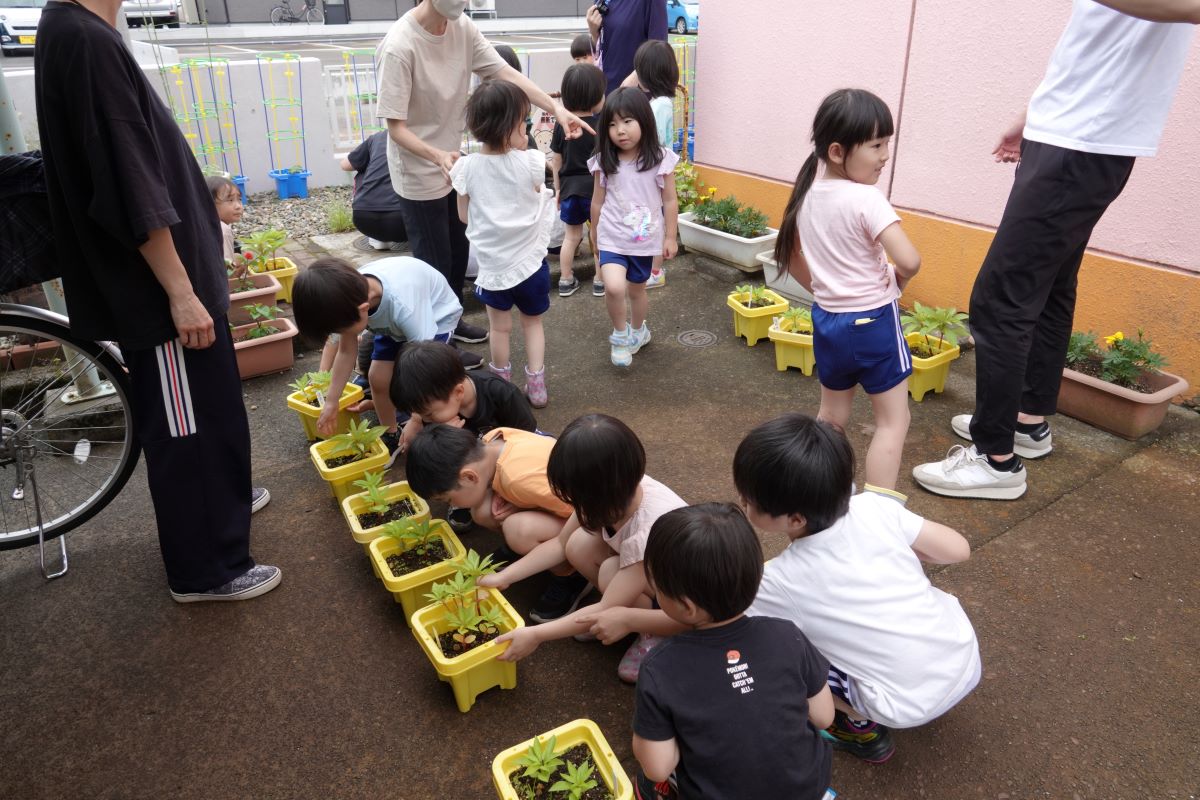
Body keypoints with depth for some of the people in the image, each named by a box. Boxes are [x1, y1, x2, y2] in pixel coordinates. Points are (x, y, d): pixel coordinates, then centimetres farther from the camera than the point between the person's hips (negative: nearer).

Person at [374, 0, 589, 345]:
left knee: (458, 252, 21)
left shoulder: (462, 28, -7)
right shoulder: (399, 47, -27)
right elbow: (395, 126, -25)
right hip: (419, 175, -7)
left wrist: (556, 108, -21)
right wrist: (437, 156, -41)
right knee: (434, 264, 3)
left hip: (453, 166, 8)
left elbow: (506, 73, -10)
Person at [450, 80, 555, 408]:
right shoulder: (530, 162, -15)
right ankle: (536, 386, 20)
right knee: (532, 322, 18)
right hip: (530, 259, 0)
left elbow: (464, 216, 0)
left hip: (492, 264, 1)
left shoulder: (466, 167, -11)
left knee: (500, 327, 17)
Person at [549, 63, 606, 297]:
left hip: (569, 188, 4)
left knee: (572, 236, 16)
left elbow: (556, 160, 4)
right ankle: (600, 281, 20)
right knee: (599, 236, 13)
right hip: (595, 189, -3)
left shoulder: (561, 125, -2)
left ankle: (566, 281, 21)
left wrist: (558, 188, 14)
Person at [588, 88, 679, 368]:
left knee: (637, 288, 18)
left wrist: (671, 237, 0)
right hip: (612, 238, 0)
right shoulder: (604, 162, -6)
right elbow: (597, 202, 5)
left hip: (645, 239, 1)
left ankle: (638, 331, 46)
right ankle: (620, 334, 3)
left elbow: (670, 201, -1)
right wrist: (596, 237, 12)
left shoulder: (660, 160, -9)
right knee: (614, 286, -22)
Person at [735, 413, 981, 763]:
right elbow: (958, 549, -1)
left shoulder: (782, 581, -20)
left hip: (912, 705, -5)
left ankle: (861, 728, 11)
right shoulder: (873, 507, -12)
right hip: (967, 659, 5)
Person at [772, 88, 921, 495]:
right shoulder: (866, 199, -21)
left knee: (831, 417, 23)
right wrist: (896, 279, -6)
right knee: (893, 421, 7)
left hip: (827, 320, 7)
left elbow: (791, 259, 13)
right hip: (873, 323, -7)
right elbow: (909, 261, -28)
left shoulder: (807, 195, 1)